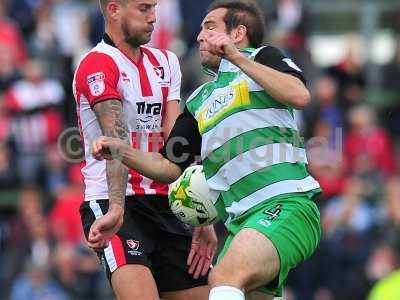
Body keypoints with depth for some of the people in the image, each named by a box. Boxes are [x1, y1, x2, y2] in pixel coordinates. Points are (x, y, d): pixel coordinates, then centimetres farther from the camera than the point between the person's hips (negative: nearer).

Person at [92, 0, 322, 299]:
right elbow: (170, 167, 24)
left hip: (286, 205, -7)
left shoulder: (262, 58, 9)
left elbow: (299, 96, -12)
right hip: (242, 222, 7)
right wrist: (121, 150, 8)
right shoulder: (199, 101, 27)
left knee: (226, 276, -31)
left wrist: (238, 58, -10)